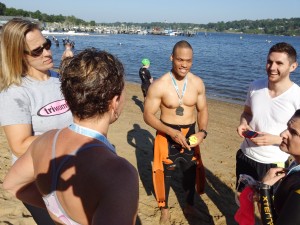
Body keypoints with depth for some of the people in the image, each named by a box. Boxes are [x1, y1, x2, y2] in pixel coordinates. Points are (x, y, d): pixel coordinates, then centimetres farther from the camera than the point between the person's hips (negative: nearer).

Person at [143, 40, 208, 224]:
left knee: (191, 171, 21)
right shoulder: (159, 85, -19)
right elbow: (148, 115, -15)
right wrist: (172, 132, -25)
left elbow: (202, 109, 3)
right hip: (167, 135, -3)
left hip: (190, 136, 4)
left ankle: (190, 206, 48)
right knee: (165, 173, 13)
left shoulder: (198, 83, -7)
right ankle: (165, 209, 40)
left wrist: (202, 131, -15)